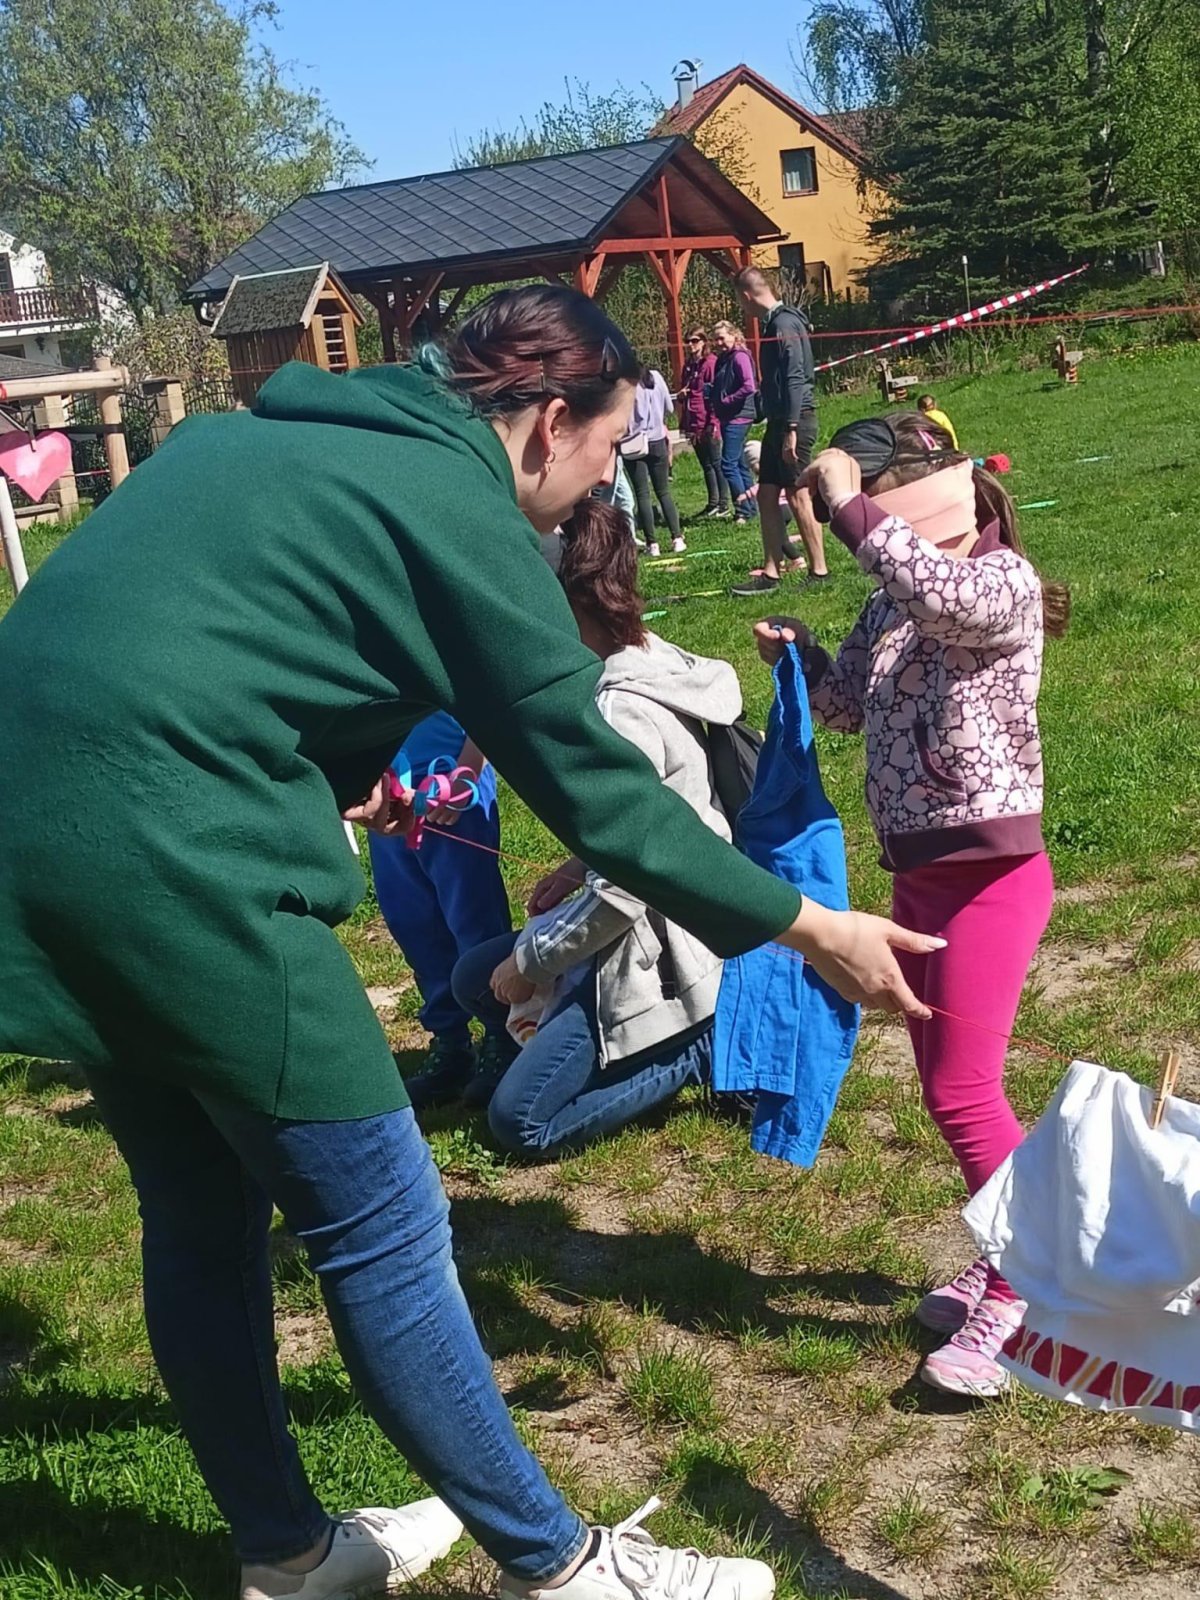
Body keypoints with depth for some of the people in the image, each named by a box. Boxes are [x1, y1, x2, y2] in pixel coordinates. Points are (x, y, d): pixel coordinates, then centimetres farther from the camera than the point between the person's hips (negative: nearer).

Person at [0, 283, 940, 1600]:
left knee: (202, 1219, 18)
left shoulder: (269, 438, 18)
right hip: (176, 864, -9)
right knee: (383, 1232, 2)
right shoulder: (458, 509, -7)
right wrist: (810, 928, 5)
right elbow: (600, 790, -4)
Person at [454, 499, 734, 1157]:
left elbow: (620, 892, -26)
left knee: (518, 1122, 1)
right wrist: (583, 866, 5)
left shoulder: (623, 710, -26)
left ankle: (702, 1048, 1)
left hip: (654, 958, -10)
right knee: (474, 978, 19)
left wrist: (530, 959, -11)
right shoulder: (656, 662, 2)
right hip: (666, 930, 10)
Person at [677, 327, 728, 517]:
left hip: (708, 424, -8)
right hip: (694, 424, 8)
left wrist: (713, 423, -17)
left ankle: (724, 505, 2)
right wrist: (681, 396, 4)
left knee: (716, 464, -3)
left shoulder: (711, 363, -10)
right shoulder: (689, 365, 14)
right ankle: (713, 504, 19)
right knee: (706, 465, 12)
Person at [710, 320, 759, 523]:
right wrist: (713, 396, 1)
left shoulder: (740, 357, -11)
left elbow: (749, 386, -20)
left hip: (738, 417, -10)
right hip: (727, 418, 10)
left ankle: (743, 510, -6)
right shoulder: (722, 359, 16)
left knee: (728, 464, -12)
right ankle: (750, 507, 18)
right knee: (738, 464, 12)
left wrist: (726, 401, -15)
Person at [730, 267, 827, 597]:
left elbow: (795, 378, -20)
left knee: (797, 495, -6)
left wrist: (791, 429, -23)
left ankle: (819, 571, 1)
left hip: (794, 421, -10)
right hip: (779, 421, 10)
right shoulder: (775, 322, 16)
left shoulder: (784, 323, -14)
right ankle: (771, 572, 13)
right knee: (767, 495, 9)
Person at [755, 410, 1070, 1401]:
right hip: (917, 873, 8)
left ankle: (1020, 1293, 9)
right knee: (946, 1085, 15)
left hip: (990, 873, -8)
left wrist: (848, 505, -29)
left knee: (963, 1091, -6)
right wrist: (797, 656, 0)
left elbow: (944, 595, -38)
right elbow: (850, 705, 18)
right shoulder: (893, 604, 8)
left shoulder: (1004, 578, -14)